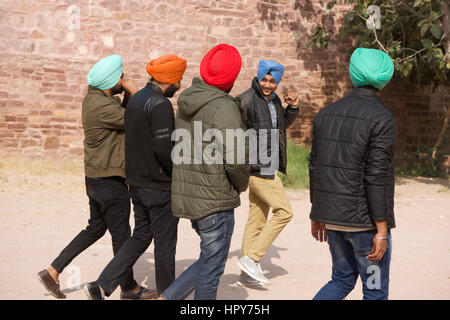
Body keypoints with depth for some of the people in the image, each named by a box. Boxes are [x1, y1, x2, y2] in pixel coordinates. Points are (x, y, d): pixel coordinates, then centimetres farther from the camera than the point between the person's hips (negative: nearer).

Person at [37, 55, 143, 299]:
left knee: (95, 229, 21)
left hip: (96, 179, 9)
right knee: (121, 236, 7)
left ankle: (52, 272, 21)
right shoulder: (102, 107, -23)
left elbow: (125, 116, 13)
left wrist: (128, 96, -3)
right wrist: (134, 92, -10)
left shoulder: (94, 98, 6)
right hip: (110, 182, -9)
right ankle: (129, 288, 23)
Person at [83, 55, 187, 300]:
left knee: (140, 237, 16)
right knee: (165, 243, 6)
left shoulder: (135, 99, 11)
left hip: (137, 182, 9)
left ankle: (101, 286, 10)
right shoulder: (159, 104, -19)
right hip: (159, 186, -9)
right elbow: (163, 148, -24)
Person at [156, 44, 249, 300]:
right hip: (215, 201, -8)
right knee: (212, 267, 7)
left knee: (211, 260, 22)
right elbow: (236, 159, -21)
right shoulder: (223, 108, -18)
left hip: (186, 197, 8)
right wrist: (242, 185, -2)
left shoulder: (186, 104, 9)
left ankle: (166, 298, 18)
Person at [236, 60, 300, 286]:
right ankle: (251, 259, -3)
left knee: (257, 218, 11)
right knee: (284, 212, -8)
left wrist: (292, 108, 10)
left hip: (267, 167, 9)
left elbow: (283, 124, 28)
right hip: (257, 167, -9)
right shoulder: (247, 100, -15)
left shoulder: (274, 100, 12)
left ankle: (247, 273, 19)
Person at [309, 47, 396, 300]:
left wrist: (317, 214, 18)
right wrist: (381, 231, -14)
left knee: (342, 279, 22)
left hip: (331, 216, 6)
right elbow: (376, 176, -19)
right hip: (364, 221, -6)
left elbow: (315, 165, 9)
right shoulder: (382, 120, -14)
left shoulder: (326, 114, 6)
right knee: (375, 291, 8)